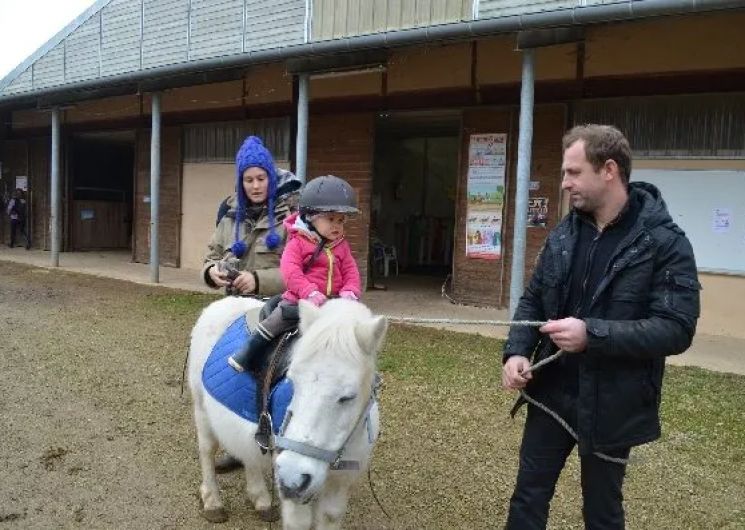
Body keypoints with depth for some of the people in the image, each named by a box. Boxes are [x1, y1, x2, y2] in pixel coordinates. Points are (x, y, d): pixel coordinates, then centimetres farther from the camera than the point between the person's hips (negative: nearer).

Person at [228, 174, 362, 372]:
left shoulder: (341, 246, 11)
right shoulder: (298, 242, -6)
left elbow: (351, 271, 8)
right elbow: (290, 270, -18)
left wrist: (349, 291, -14)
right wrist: (310, 292, -29)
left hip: (333, 301, 5)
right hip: (298, 300, -4)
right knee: (273, 323, -14)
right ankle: (247, 354, 3)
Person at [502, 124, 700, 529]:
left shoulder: (665, 243, -14)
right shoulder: (563, 235, 3)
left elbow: (677, 329, -20)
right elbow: (532, 301, 9)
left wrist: (592, 334, -29)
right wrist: (517, 352, -8)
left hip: (612, 405, -4)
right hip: (551, 393, 5)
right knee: (528, 497, 16)